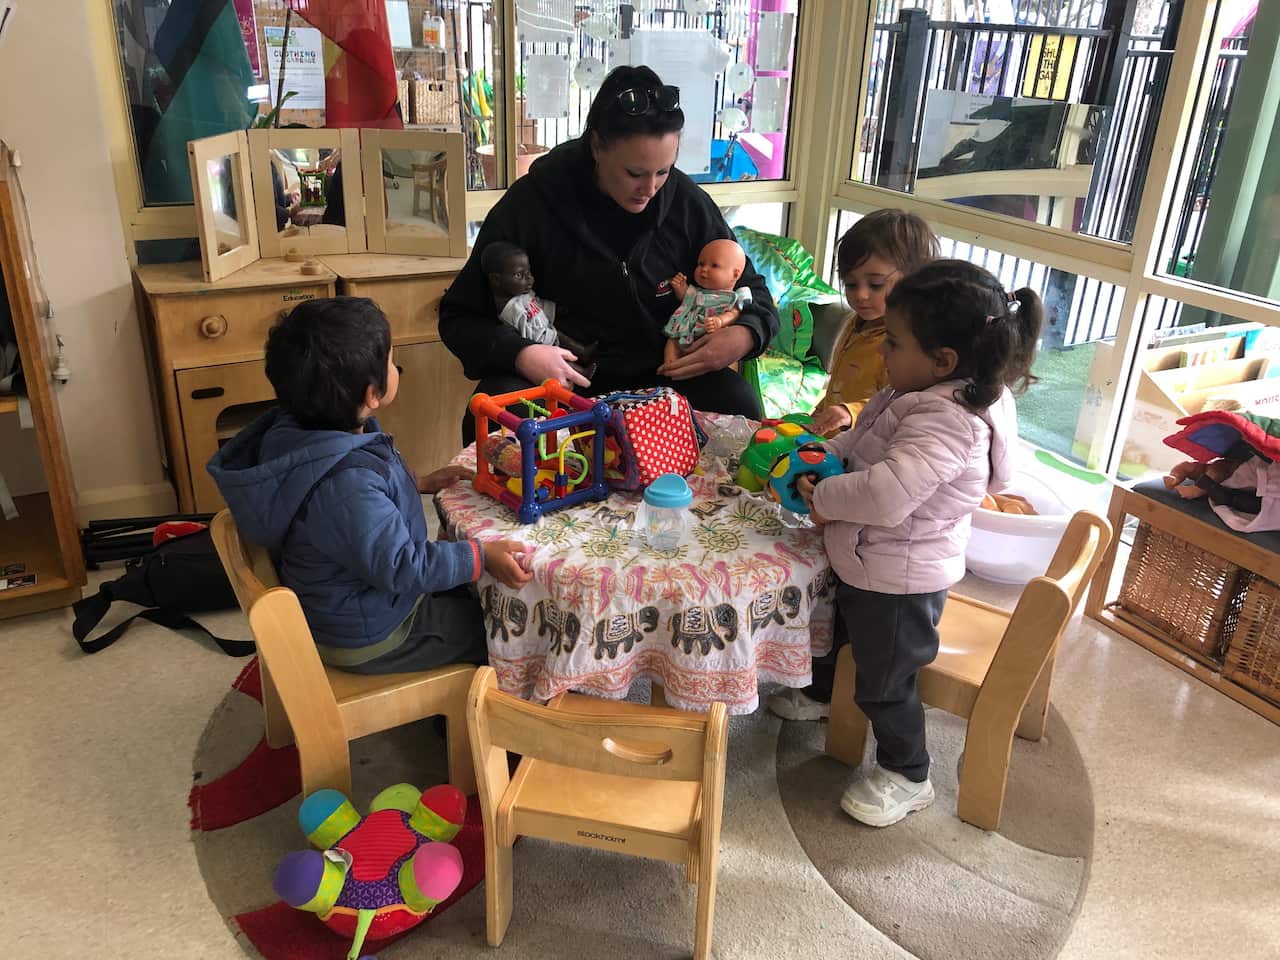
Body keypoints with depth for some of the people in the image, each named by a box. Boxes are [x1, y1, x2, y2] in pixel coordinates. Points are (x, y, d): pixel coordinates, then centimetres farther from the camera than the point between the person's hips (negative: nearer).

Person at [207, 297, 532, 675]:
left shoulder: (298, 429, -9)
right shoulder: (347, 486, -39)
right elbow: (400, 566, -31)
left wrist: (418, 485, 8)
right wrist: (480, 556, -25)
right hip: (368, 639, -9)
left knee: (464, 594, 26)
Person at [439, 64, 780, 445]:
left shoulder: (687, 204, -3)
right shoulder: (531, 204, -9)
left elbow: (754, 293, 10)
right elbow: (460, 317, -4)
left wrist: (745, 335, -15)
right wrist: (519, 353, -25)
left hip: (661, 374, 2)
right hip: (558, 378, -1)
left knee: (738, 403, -26)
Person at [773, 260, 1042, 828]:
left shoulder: (946, 423, -34)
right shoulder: (919, 396, -2)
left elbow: (887, 495, -44)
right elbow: (864, 442, 13)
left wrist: (825, 499, -28)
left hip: (899, 582, -10)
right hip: (863, 563, 10)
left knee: (884, 681, 11)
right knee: (830, 626, 33)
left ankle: (905, 776, 35)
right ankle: (820, 691, 63)